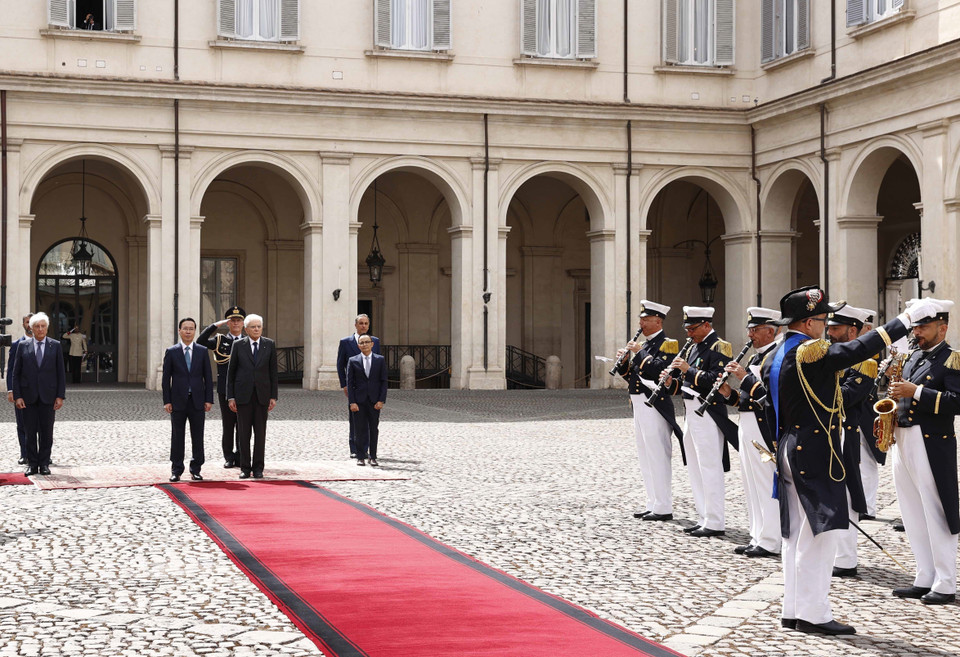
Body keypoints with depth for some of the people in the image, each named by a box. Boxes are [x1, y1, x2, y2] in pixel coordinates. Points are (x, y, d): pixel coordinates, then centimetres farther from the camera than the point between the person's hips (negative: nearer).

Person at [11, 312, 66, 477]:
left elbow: (61, 373, 4)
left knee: (46, 431, 2)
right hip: (29, 396, 0)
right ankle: (32, 464, 8)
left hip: (48, 396, 0)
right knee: (30, 431, 2)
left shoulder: (55, 346, 5)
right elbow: (16, 373, 5)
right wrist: (17, 396, -4)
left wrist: (60, 396, -4)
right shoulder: (23, 346, 5)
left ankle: (44, 464, 10)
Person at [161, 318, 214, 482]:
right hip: (178, 401, -1)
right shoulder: (171, 352, 3)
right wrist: (166, 401, -5)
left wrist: (209, 400, -1)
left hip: (197, 400, 1)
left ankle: (196, 470, 11)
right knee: (177, 436, 2)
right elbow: (166, 378, 2)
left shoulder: (202, 351, 7)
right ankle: (176, 470, 8)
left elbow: (208, 377, 6)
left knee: (197, 436, 3)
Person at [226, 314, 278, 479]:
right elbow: (231, 372, 4)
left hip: (262, 395, 1)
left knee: (260, 433, 2)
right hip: (243, 395, -1)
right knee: (244, 433, 2)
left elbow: (273, 372, 6)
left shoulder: (269, 345, 5)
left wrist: (274, 396, 0)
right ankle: (245, 467, 9)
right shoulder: (238, 345, 3)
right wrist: (230, 397, -1)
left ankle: (258, 468, 8)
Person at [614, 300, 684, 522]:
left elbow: (659, 369, -24)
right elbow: (631, 375, 20)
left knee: (658, 457, -8)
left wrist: (640, 353, -18)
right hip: (639, 404, 10)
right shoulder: (644, 345, 19)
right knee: (645, 458, 12)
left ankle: (663, 508, -4)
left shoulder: (666, 344, -8)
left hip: (655, 407, -9)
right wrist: (624, 361, 2)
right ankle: (652, 504, 19)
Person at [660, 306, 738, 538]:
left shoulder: (718, 347, -10)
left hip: (708, 414, -10)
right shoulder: (694, 348, 17)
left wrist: (689, 370, -21)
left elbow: (716, 380, -22)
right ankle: (703, 519, 20)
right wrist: (672, 382, 1)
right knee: (695, 469, 13)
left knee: (710, 468, -7)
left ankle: (715, 524, -3)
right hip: (692, 412, 10)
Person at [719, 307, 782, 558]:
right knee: (752, 484, 12)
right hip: (748, 424, 10)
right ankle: (757, 537, 19)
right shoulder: (756, 357, 18)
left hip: (764, 427, -10)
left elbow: (773, 393, -24)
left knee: (766, 484, -6)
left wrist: (744, 377, -20)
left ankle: (770, 542, -1)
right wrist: (730, 394, 5)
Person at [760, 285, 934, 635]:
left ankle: (792, 610, 16)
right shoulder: (811, 353, -18)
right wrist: (908, 317, -18)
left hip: (789, 452, 10)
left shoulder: (773, 358, 11)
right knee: (822, 531, -6)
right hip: (816, 454, -10)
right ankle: (813, 614, -4)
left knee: (796, 533, 12)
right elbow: (860, 348, -23)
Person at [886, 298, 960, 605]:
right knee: (914, 517, 10)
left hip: (932, 445, -8)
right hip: (902, 441, 8)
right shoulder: (912, 357, 18)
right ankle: (924, 580, 17)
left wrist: (916, 392, -22)